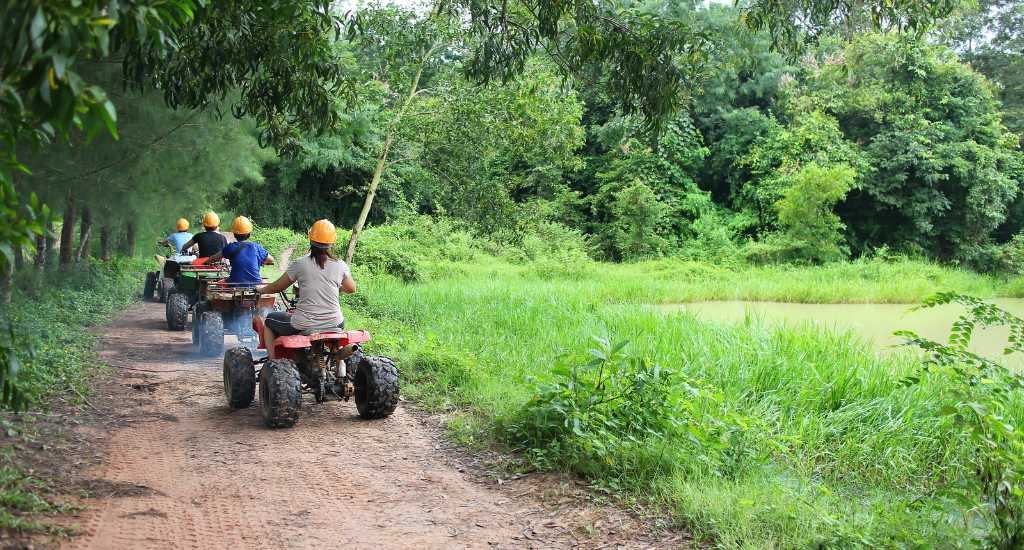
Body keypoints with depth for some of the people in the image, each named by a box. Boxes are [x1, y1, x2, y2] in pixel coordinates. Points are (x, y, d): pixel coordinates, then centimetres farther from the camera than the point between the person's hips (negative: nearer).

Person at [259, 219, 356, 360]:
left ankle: (272, 361, 19)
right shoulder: (340, 266, -4)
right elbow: (351, 289, 13)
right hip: (333, 326, 3)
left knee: (269, 320, 25)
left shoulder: (300, 264, -9)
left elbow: (278, 287, 4)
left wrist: (261, 290, 24)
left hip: (303, 326, -3)